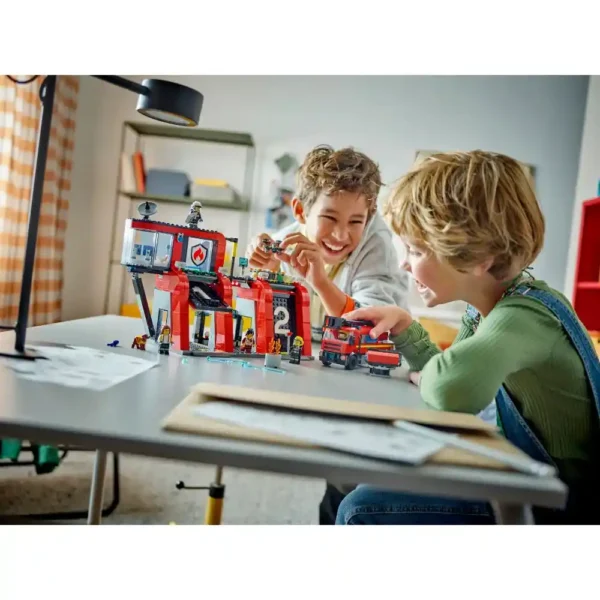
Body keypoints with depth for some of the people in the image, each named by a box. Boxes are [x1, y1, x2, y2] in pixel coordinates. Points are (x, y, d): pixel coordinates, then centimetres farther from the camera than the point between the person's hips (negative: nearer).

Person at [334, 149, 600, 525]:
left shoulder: (525, 315, -29)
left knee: (363, 509, -15)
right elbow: (453, 379, 11)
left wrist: (427, 377, -25)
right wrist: (404, 326, -3)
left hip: (554, 507, -8)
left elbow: (450, 389, -49)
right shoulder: (484, 310, -2)